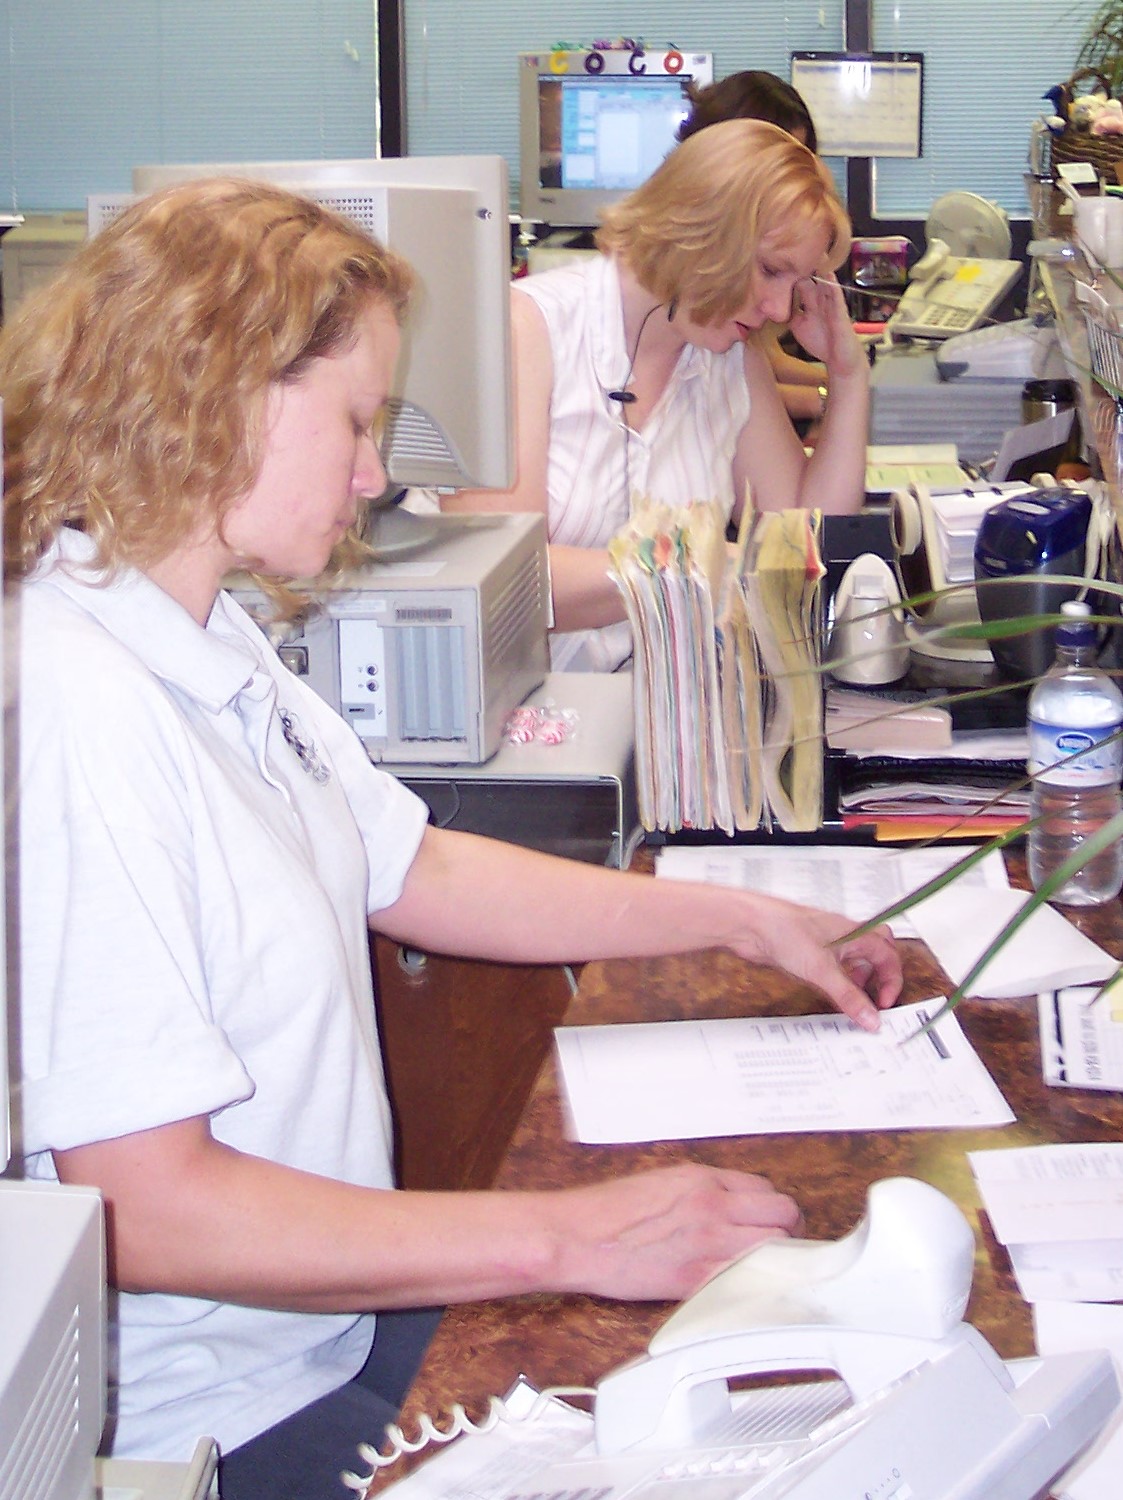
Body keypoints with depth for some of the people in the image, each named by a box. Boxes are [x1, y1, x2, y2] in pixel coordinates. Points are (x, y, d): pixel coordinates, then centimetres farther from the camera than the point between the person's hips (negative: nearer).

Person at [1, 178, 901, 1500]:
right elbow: (145, 1209, -28)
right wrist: (568, 1240, -24)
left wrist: (742, 922, 17)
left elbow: (410, 873, 17)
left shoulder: (207, 645, 7)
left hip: (329, 1318, 9)